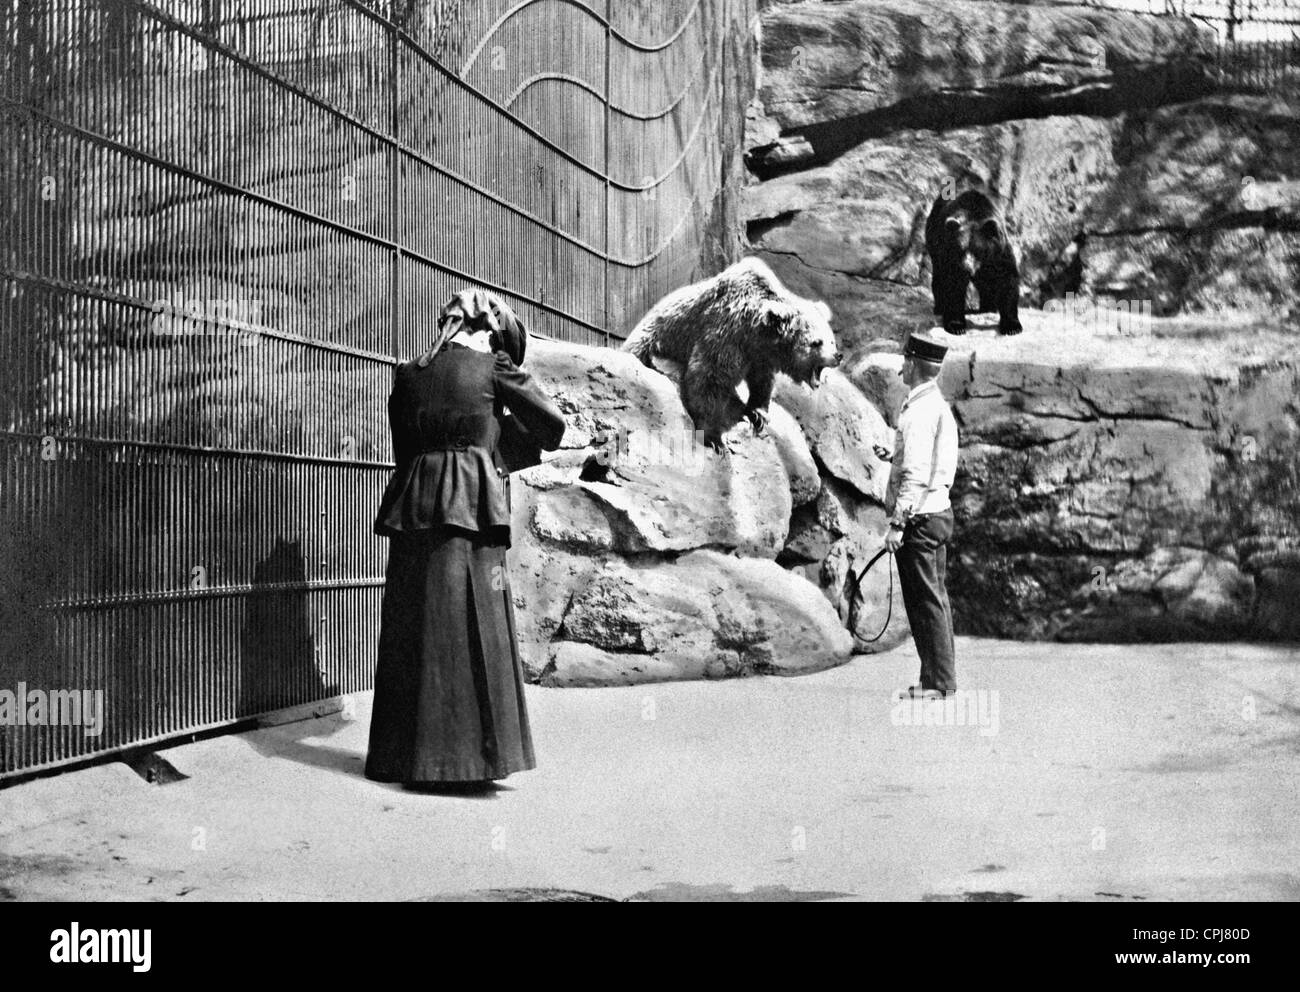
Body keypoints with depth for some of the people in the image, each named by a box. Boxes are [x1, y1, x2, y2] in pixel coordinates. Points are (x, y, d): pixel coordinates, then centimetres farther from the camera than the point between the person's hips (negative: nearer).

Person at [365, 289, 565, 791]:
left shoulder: (408, 374, 14)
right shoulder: (494, 366, 2)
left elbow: (402, 447, 17)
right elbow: (553, 426, 6)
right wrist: (507, 418, 23)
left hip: (414, 505, 5)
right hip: (471, 507, -5)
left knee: (413, 631, 9)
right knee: (473, 631, -1)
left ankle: (405, 755, 14)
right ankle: (465, 757, -1)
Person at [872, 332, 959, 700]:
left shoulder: (919, 410, -16)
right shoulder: (940, 406, 15)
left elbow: (916, 474, -21)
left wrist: (897, 523, -20)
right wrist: (893, 456, 16)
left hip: (918, 517, -10)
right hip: (939, 511, 10)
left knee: (925, 600, -6)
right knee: (936, 598, 12)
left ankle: (938, 683, -3)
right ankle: (940, 678, 18)